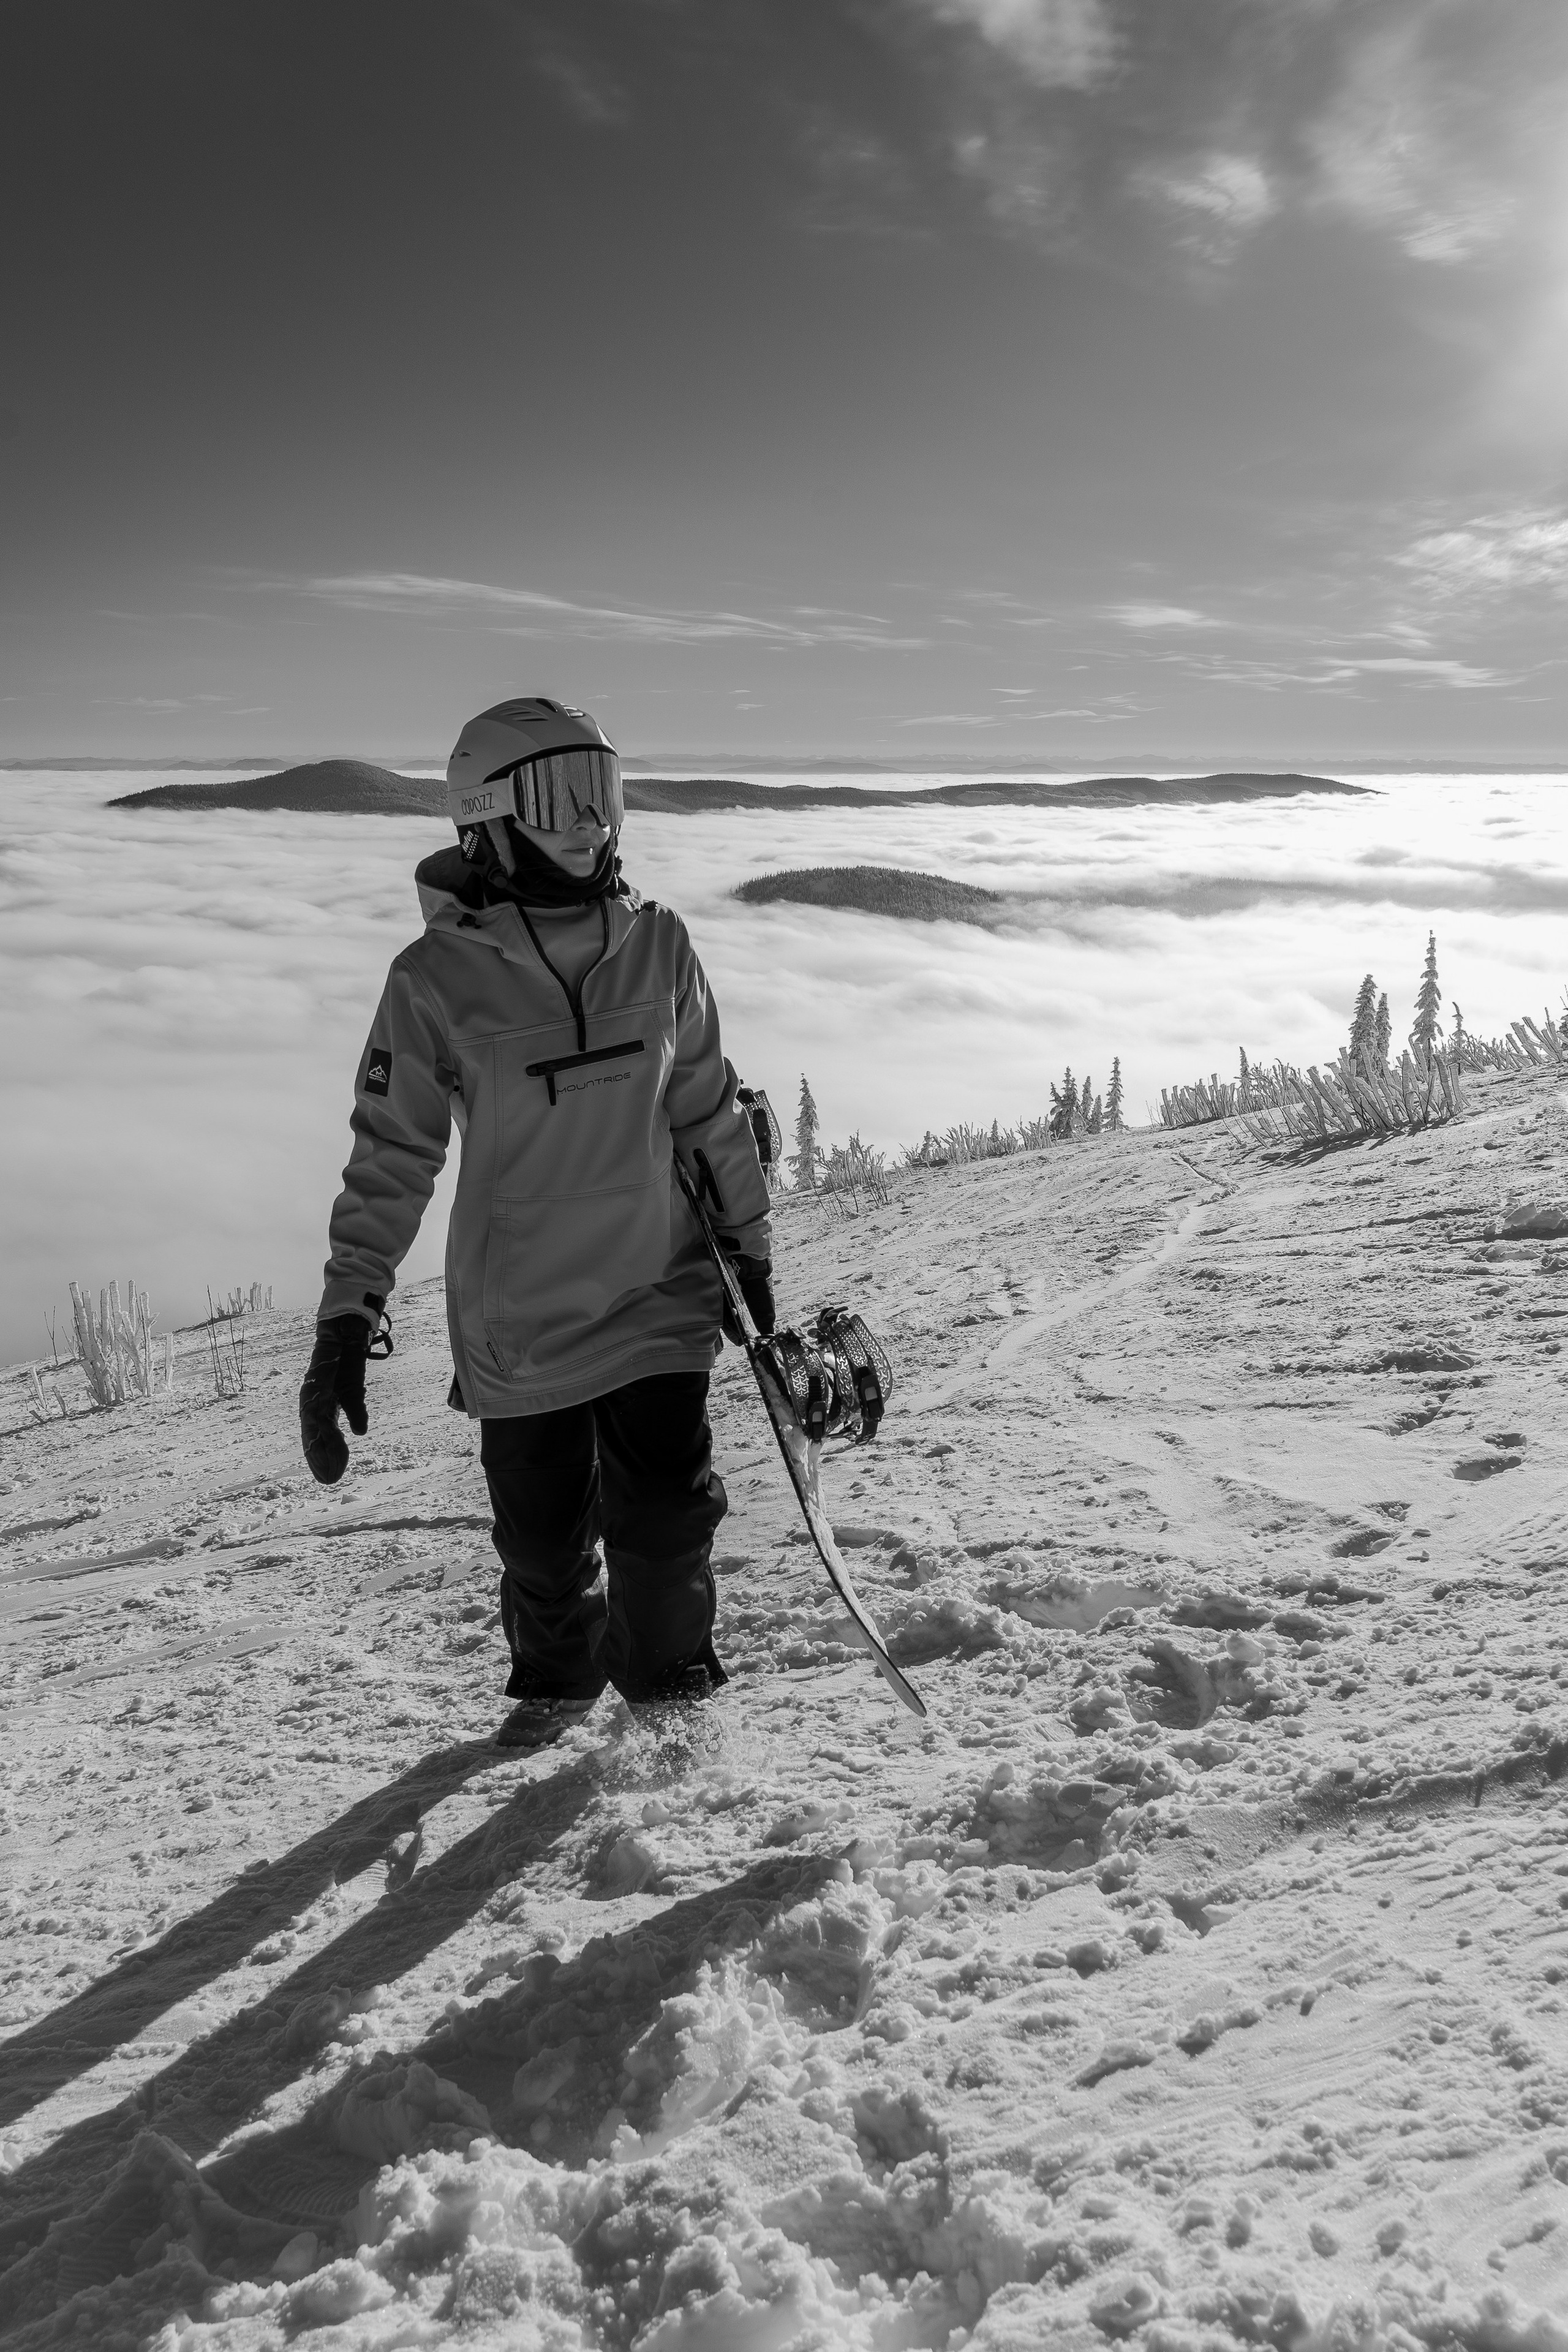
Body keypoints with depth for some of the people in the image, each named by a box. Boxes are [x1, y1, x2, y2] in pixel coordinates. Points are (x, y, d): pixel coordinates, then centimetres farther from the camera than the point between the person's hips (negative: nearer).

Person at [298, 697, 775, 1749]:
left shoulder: (658, 943, -2)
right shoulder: (439, 976, -11)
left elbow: (709, 1107, 8)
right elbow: (392, 1157, -8)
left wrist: (748, 1243, 14)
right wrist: (347, 1318, -14)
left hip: (659, 1296, 2)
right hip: (520, 1317, -1)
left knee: (669, 1512, -3)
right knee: (544, 1536, 11)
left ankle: (666, 1667, 27)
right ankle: (555, 1678, 42)